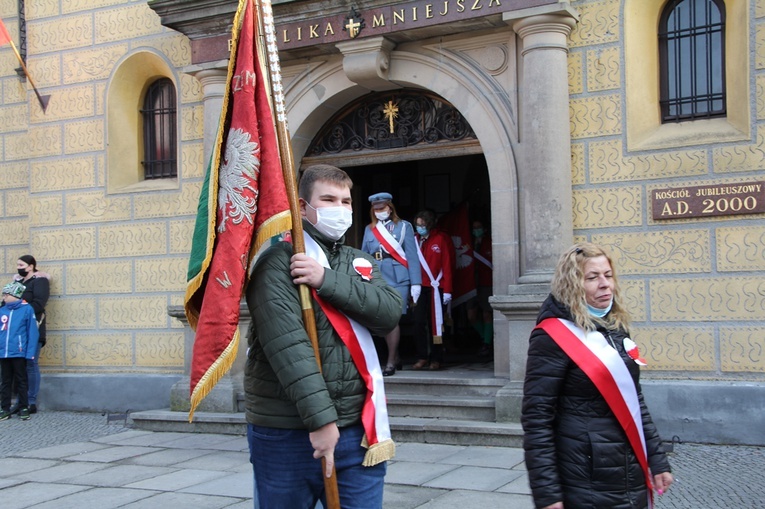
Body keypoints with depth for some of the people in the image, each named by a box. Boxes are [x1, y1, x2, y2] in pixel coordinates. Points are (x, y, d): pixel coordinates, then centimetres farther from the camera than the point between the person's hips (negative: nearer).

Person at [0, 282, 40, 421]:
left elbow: (32, 333, -8)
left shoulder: (27, 309, -6)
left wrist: (30, 352, -14)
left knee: (21, 382, 5)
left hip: (19, 353, -4)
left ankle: (23, 408, 14)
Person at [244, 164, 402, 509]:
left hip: (357, 430, 5)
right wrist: (320, 418, -24)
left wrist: (327, 280, -15)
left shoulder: (361, 262, 14)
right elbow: (285, 342, -19)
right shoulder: (278, 262, -7)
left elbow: (390, 313, -5)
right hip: (286, 432, -4)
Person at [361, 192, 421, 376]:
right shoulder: (369, 229, 14)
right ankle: (396, 357, 22)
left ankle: (391, 363, -3)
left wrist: (415, 282, -7)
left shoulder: (404, 226, 3)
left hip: (397, 279, -4)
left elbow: (412, 255, -1)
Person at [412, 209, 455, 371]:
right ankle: (422, 357, 6)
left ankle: (436, 359, 11)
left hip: (435, 288, -3)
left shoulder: (441, 239, -2)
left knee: (435, 323, 3)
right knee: (418, 322, -2)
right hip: (419, 287, 3)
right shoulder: (415, 240, 8)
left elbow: (447, 265, -4)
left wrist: (447, 290, -9)